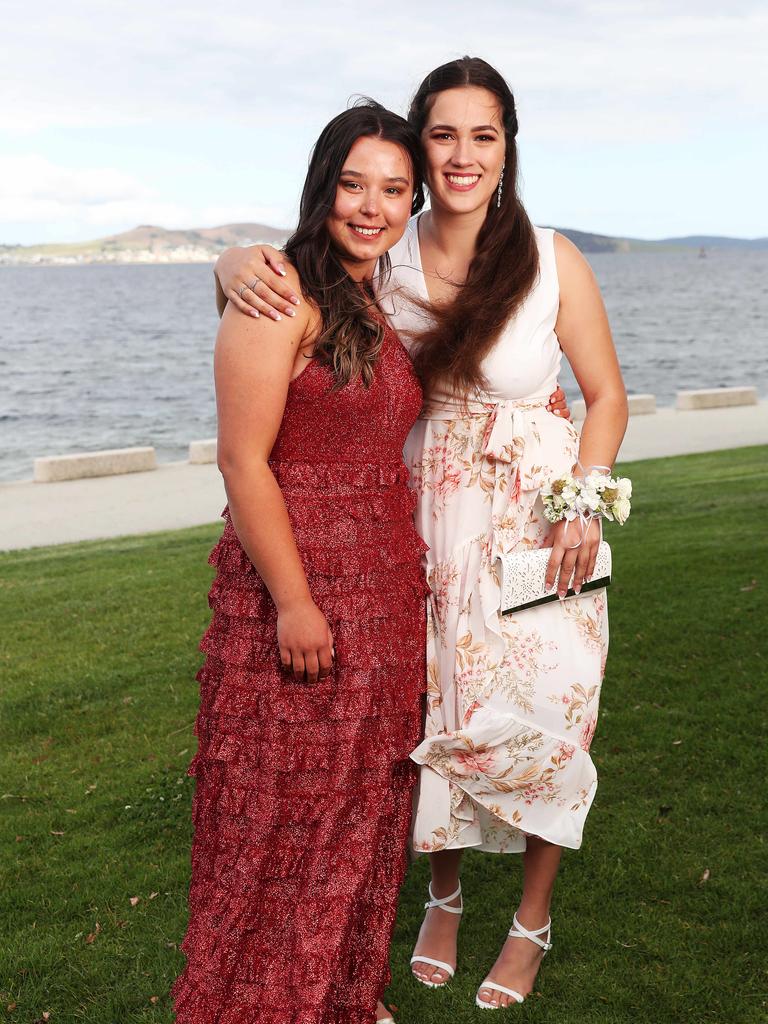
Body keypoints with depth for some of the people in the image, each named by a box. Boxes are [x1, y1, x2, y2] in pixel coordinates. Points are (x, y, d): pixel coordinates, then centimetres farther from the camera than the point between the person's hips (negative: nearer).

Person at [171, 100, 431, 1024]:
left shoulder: (387, 306, 11)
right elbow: (243, 460, -18)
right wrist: (293, 601, -19)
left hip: (386, 587, 8)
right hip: (297, 583, -8)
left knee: (365, 802, 18)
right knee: (282, 811, 4)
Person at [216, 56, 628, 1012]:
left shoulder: (553, 261, -9)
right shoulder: (382, 258, -5)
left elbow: (606, 395, -2)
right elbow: (262, 270, 2)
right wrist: (239, 264, -23)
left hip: (533, 527, -1)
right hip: (424, 522, 2)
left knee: (538, 718, 3)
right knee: (430, 714, 10)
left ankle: (533, 923, 28)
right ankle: (442, 897, 37)